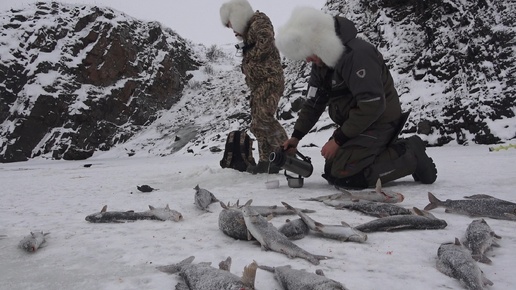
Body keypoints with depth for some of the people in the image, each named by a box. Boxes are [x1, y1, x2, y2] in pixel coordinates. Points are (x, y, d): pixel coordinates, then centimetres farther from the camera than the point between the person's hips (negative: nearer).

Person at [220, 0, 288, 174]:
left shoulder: (259, 21, -3)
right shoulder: (249, 31, 25)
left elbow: (266, 42, -22)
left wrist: (250, 58, -10)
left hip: (269, 80, -10)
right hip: (258, 84, 10)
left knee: (264, 118, -21)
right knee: (257, 125, 8)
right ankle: (266, 161, 13)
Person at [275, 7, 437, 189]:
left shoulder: (357, 54, -25)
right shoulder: (321, 63, 3)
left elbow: (373, 105, -28)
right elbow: (313, 102, 9)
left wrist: (338, 139, -23)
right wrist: (296, 136, 1)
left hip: (379, 122, -9)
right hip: (355, 123, 9)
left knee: (342, 176, -19)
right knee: (331, 171, 10)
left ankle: (411, 157, -5)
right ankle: (399, 150, 11)